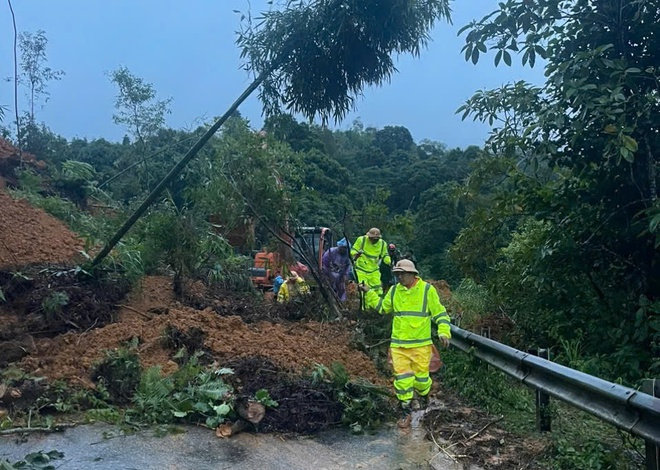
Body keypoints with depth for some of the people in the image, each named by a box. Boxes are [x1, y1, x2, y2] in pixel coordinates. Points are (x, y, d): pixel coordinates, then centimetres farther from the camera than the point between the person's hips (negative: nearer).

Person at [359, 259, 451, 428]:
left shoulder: (427, 290, -6)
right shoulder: (394, 290, 5)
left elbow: (440, 313, -2)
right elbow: (382, 307, 20)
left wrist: (444, 332, -15)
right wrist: (368, 293, 13)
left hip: (421, 344, -2)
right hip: (398, 344, 3)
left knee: (421, 376, 8)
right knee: (402, 379, 1)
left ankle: (423, 393, 43)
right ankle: (406, 412, 15)